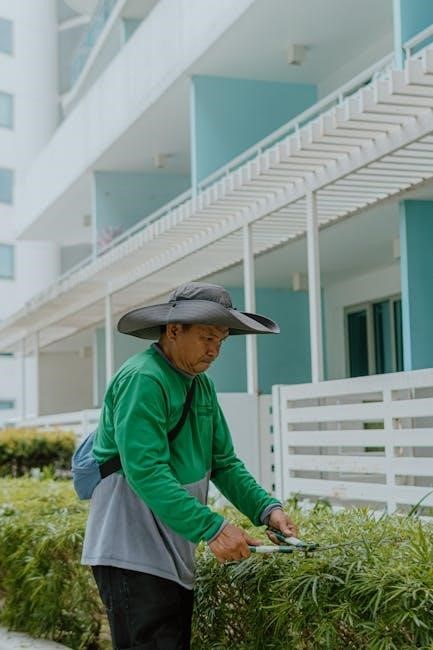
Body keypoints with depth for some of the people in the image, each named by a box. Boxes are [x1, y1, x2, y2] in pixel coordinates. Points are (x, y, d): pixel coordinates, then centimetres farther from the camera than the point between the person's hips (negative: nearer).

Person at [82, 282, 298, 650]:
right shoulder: (142, 379, -17)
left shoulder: (201, 384, 12)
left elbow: (224, 463, 14)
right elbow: (146, 472, -26)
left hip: (175, 556, 10)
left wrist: (267, 509, -2)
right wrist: (213, 528, -29)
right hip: (132, 554, -9)